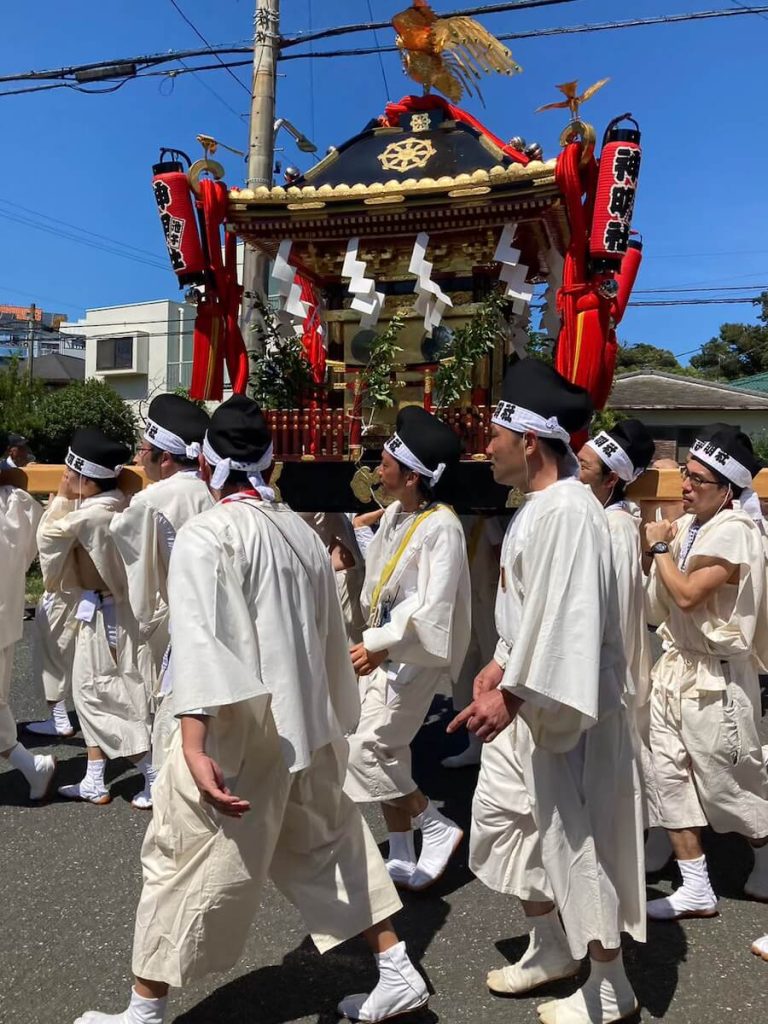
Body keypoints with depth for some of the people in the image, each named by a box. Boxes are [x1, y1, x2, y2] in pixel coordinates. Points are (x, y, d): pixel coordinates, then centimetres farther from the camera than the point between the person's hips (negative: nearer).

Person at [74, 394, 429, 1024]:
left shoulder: (205, 536, -13)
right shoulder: (303, 532, 7)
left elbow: (200, 640, -25)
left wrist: (194, 745, -31)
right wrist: (331, 721, 22)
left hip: (238, 735, -6)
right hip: (308, 725, 7)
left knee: (182, 860, 9)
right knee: (330, 841, 21)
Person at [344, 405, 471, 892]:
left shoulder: (441, 526, -20)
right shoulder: (394, 514, 5)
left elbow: (432, 608, -26)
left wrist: (378, 645, -26)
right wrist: (372, 640, 12)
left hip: (414, 654, -8)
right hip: (384, 648, 8)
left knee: (363, 749, -10)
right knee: (387, 753, 12)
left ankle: (437, 826, 9)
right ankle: (402, 858, 27)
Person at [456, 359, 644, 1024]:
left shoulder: (568, 511, -22)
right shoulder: (537, 506, 9)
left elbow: (563, 617, -28)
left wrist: (512, 693, -26)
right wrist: (501, 665, 15)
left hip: (566, 703, -10)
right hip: (529, 693, 10)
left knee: (573, 837, 4)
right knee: (500, 815, 19)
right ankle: (552, 945, 38)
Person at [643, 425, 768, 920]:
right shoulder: (687, 526, 7)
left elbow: (688, 595, -24)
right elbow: (661, 601, 12)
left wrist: (659, 547, -12)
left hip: (714, 677, -8)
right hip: (674, 665, 8)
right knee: (670, 777, 8)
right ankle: (697, 890, 19)